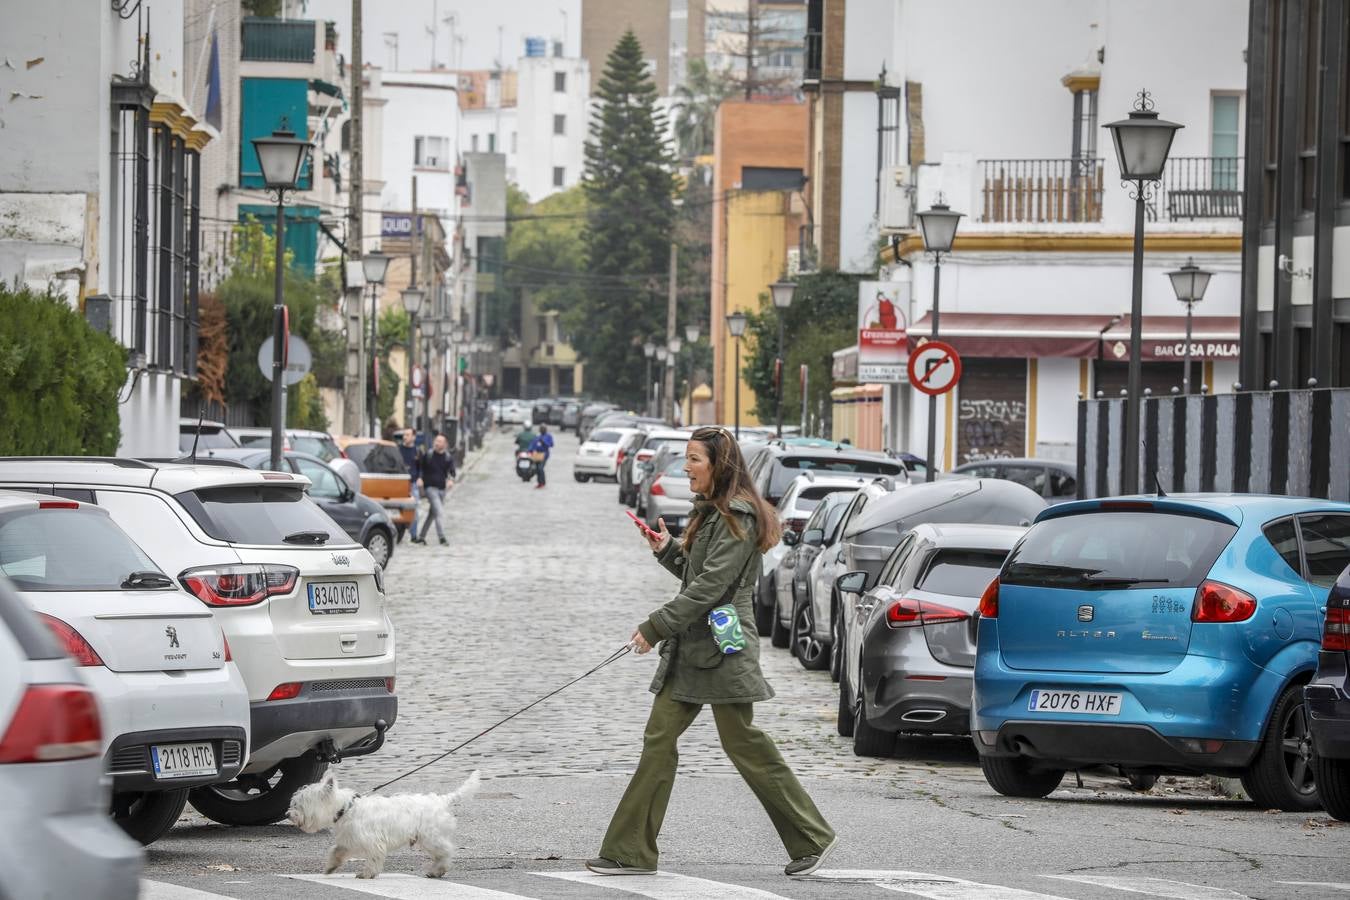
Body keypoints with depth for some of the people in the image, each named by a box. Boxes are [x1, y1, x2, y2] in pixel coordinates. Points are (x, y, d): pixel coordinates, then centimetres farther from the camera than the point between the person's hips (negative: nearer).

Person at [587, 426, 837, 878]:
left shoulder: (738, 518, -15)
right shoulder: (710, 513, 16)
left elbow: (711, 585, -21)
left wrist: (656, 627, -20)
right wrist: (666, 550, 6)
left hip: (722, 651, -10)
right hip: (689, 649, 10)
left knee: (744, 745, -3)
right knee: (659, 739, 4)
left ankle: (812, 837, 9)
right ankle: (631, 852, 3)